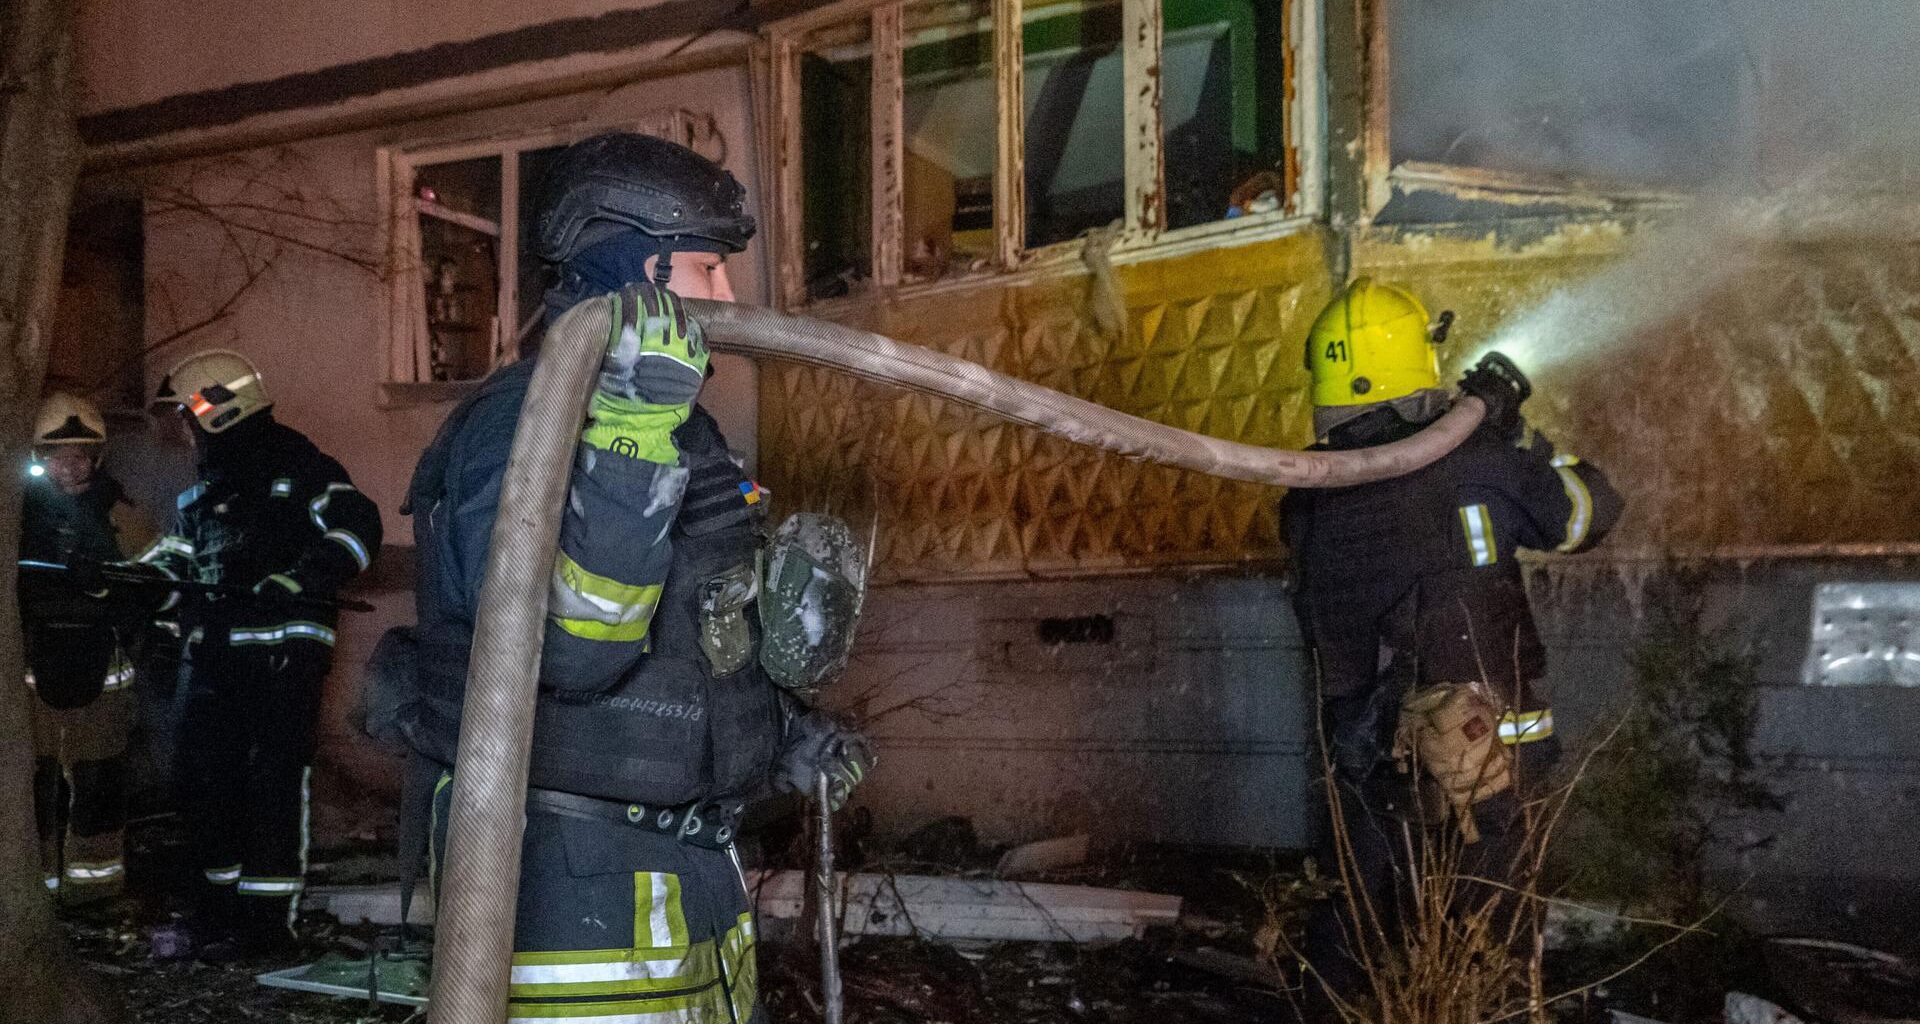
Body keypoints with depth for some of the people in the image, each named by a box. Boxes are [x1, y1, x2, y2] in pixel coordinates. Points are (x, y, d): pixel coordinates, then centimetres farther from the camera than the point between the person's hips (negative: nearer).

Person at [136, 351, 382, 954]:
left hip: (282, 651, -8)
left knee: (275, 783, -7)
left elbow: (357, 526, -14)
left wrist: (291, 582, -24)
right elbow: (174, 556, 22)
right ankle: (220, 908, 23)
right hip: (216, 654, 9)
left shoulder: (295, 465, -3)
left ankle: (269, 919, -3)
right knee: (204, 779, 11)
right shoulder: (206, 489, 22)